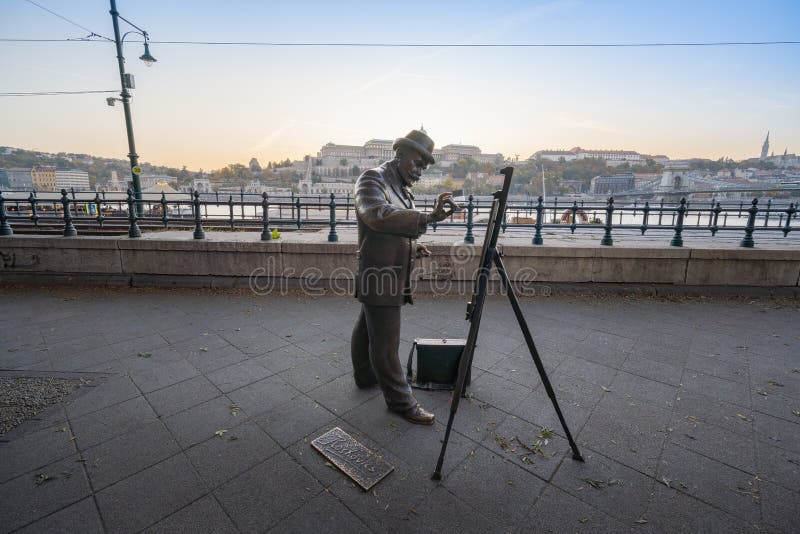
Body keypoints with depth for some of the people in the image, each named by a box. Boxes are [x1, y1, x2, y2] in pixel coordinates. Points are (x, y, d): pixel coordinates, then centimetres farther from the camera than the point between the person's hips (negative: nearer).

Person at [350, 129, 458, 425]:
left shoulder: (402, 189, 16)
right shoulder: (372, 179, -13)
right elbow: (377, 215, -35)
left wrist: (413, 246, 6)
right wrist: (428, 218, -43)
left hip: (392, 274, 10)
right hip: (379, 275, -9)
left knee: (366, 329, 24)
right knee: (386, 342, 0)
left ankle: (365, 376, 40)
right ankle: (400, 400, 12)